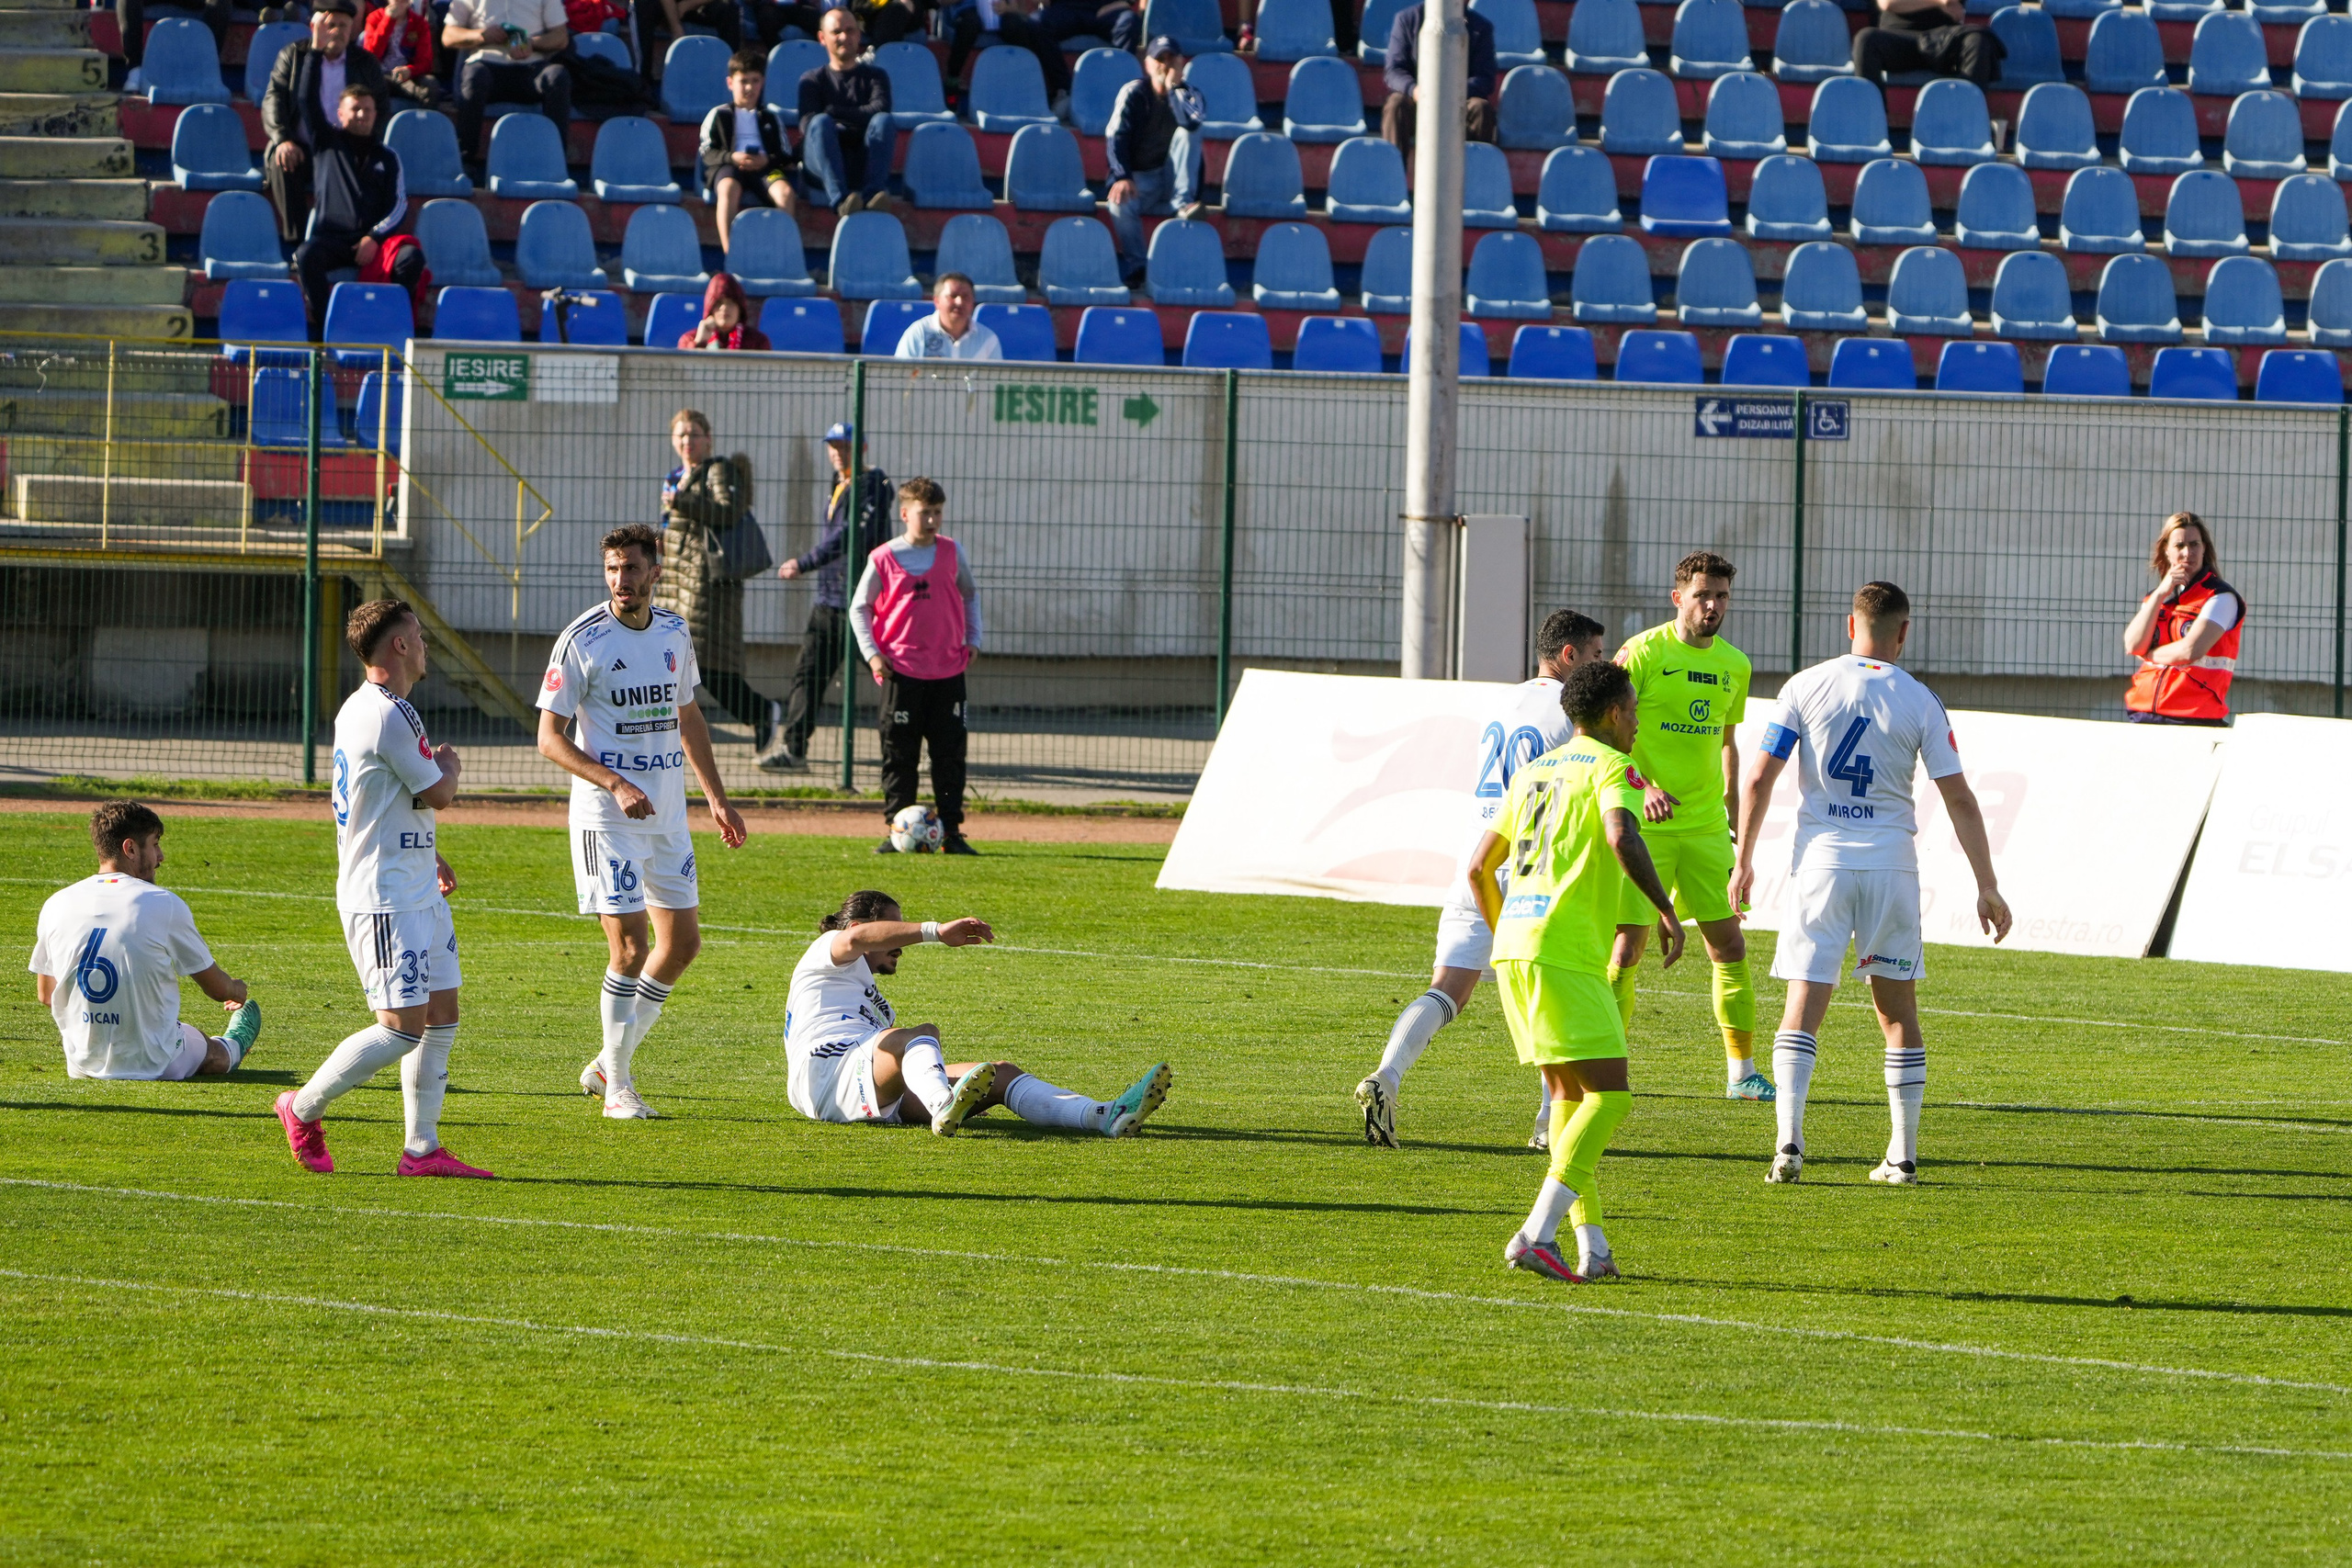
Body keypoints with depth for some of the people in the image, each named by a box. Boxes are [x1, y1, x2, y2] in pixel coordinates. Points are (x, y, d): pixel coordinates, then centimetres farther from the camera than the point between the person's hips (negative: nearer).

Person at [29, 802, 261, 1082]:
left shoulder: (56, 905, -5)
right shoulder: (164, 905, -15)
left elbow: (45, 994, 9)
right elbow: (218, 989, -3)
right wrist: (238, 990, 23)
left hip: (81, 1066, 3)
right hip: (154, 1066, -3)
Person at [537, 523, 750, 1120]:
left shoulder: (674, 633, 7)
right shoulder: (582, 640, -11)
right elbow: (550, 738, -10)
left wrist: (716, 798, 19)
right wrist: (616, 784, -22)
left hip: (667, 812, 6)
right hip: (606, 817, -6)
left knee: (682, 942, 8)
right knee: (630, 948, -10)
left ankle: (609, 1063, 22)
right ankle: (616, 1087, 1)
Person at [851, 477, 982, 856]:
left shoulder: (952, 553, 5)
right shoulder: (883, 560, -3)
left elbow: (969, 595, 20)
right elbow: (859, 608, 5)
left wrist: (973, 639, 11)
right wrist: (872, 653, -6)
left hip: (949, 669, 2)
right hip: (901, 670, -2)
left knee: (950, 753, 3)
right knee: (899, 755, 0)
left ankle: (951, 832, 7)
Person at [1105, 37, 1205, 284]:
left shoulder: (1189, 95, 3)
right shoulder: (1133, 94, 0)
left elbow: (1191, 122, -22)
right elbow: (1115, 136, -12)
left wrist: (1173, 87, -19)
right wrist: (1122, 178, -27)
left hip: (1172, 178, 1)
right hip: (1138, 178, -1)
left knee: (1186, 133, -23)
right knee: (1121, 203, -35)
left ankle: (1183, 203, -31)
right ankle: (1135, 264, -16)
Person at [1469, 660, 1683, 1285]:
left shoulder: (1533, 771, 23)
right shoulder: (1613, 766, -1)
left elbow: (1480, 865, 27)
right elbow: (1622, 836, -21)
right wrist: (1667, 911, -17)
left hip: (1512, 949, 8)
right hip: (1566, 952, -8)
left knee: (1569, 1093, 16)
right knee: (1608, 1097, -8)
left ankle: (1591, 1245, 10)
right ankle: (1536, 1234, -21)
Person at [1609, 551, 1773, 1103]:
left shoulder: (1733, 665, 9)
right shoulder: (1643, 653, -9)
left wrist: (1731, 814, 16)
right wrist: (1642, 788, -26)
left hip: (1705, 828, 5)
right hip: (1646, 825, -5)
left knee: (1729, 942, 3)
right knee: (1627, 944, -5)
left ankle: (1741, 1072, 11)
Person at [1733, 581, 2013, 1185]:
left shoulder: (1806, 686, -1)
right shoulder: (1920, 702, 0)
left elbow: (1758, 780, -2)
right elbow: (1959, 800, -1)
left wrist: (1743, 861, 8)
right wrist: (1987, 887, 5)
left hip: (1821, 859, 0)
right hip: (1892, 863, 0)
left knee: (1803, 1008, 0)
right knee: (1898, 1011, 11)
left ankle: (1789, 1141, -15)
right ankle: (1903, 1155, 12)